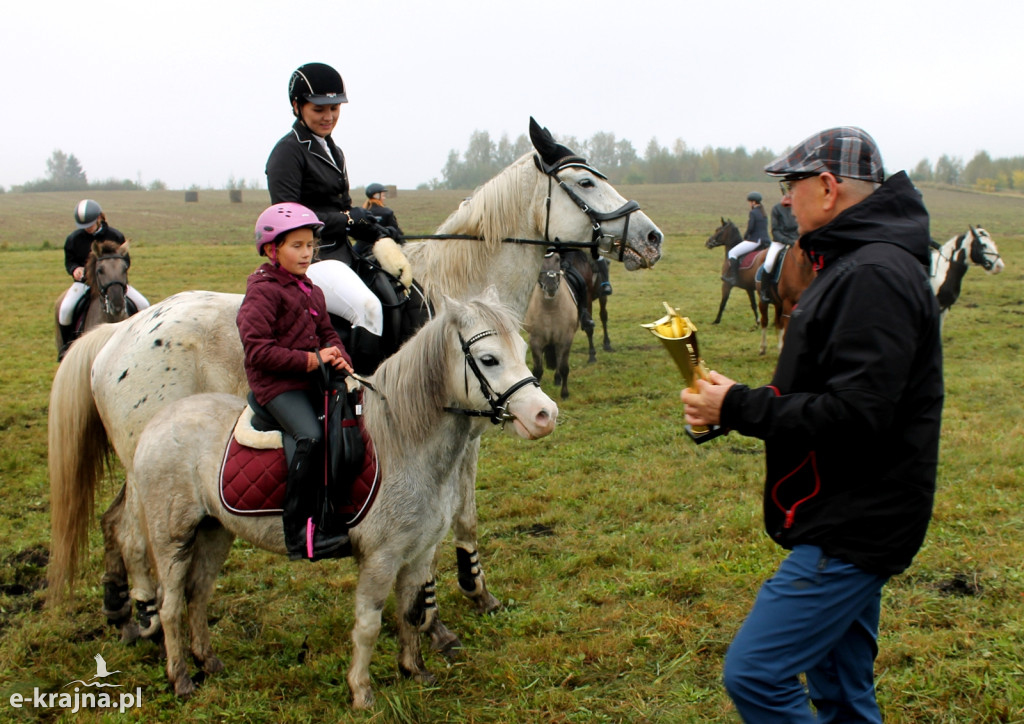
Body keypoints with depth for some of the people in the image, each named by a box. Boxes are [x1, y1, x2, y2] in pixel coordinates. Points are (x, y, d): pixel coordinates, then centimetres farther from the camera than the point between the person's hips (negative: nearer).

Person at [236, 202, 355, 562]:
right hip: (276, 383, -8)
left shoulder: (311, 290, 19)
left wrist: (340, 359, -2)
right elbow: (258, 350, -14)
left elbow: (327, 333, 22)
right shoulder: (263, 291, -7)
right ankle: (299, 532, -22)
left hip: (311, 379, 8)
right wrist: (310, 360, -18)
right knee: (311, 436, -29)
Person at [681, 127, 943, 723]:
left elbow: (855, 414, -29)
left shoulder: (875, 276, -20)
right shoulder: (857, 265, 15)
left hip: (852, 530, -11)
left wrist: (740, 408, -19)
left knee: (754, 672, -11)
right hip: (847, 522, 11)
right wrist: (740, 404, 3)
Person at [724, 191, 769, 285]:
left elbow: (750, 228, -19)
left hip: (755, 241, -10)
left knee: (732, 253, -4)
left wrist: (745, 237, 0)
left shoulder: (753, 212, -12)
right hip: (765, 241, 10)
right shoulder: (764, 213, 15)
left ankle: (734, 278, -11)